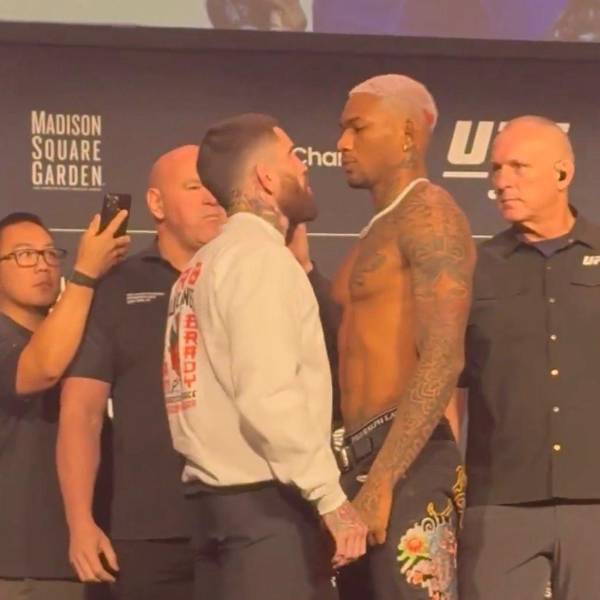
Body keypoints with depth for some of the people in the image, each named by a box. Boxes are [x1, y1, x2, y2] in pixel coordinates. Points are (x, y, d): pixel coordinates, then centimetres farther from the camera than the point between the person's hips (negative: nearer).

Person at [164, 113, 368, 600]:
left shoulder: (204, 267, 20)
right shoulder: (260, 256, -9)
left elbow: (218, 391, 14)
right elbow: (270, 398, -20)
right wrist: (332, 498, -16)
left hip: (216, 500, 9)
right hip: (268, 506, -9)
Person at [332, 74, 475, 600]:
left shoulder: (428, 213, -6)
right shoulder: (381, 231, 23)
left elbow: (443, 359, -18)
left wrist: (382, 480, -22)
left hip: (409, 466, -9)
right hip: (367, 462, 9)